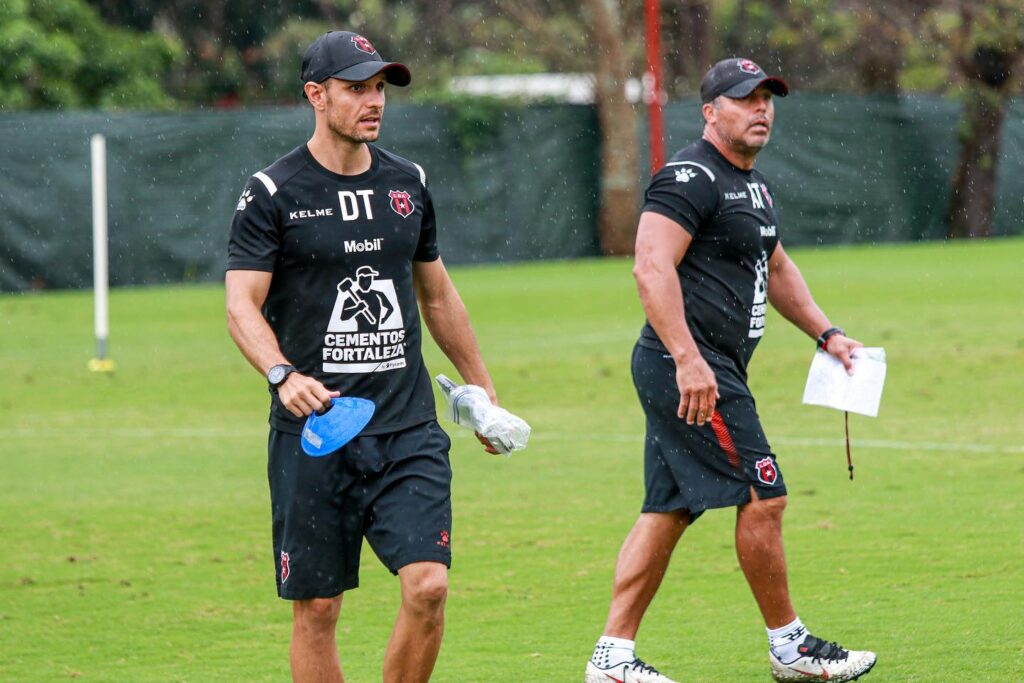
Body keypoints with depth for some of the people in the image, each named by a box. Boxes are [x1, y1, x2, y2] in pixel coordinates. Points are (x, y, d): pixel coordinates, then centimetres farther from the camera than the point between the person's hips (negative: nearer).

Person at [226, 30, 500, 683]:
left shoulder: (408, 182, 12)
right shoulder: (273, 193, -2)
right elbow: (242, 306, -10)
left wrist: (482, 389, 27)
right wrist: (282, 374, -28)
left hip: (409, 427, 3)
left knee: (429, 586, -11)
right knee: (317, 608, 0)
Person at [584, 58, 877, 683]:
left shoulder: (753, 185, 19)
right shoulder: (691, 178, -13)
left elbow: (776, 268, 34)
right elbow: (652, 268, -23)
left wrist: (825, 333, 26)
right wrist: (688, 361, -29)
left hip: (712, 369, 10)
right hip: (689, 366, -10)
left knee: (668, 512, 9)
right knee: (763, 498, -6)